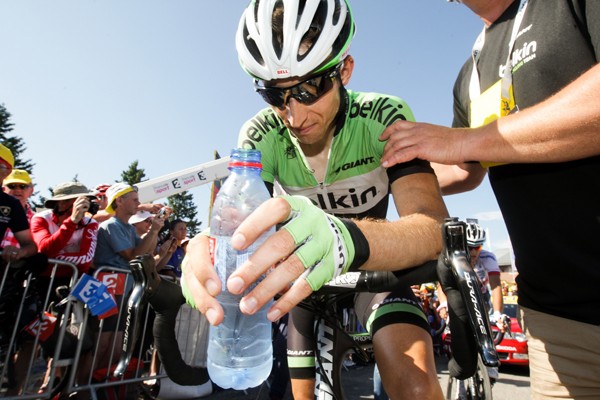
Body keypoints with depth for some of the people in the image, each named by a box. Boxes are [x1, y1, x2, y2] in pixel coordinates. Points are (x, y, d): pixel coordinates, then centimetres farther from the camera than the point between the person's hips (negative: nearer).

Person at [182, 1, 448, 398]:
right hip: (306, 271, 2)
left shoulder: (385, 117, -25)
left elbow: (433, 225, -38)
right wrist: (210, 257, -51)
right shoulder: (260, 136, -19)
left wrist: (346, 238, -59)